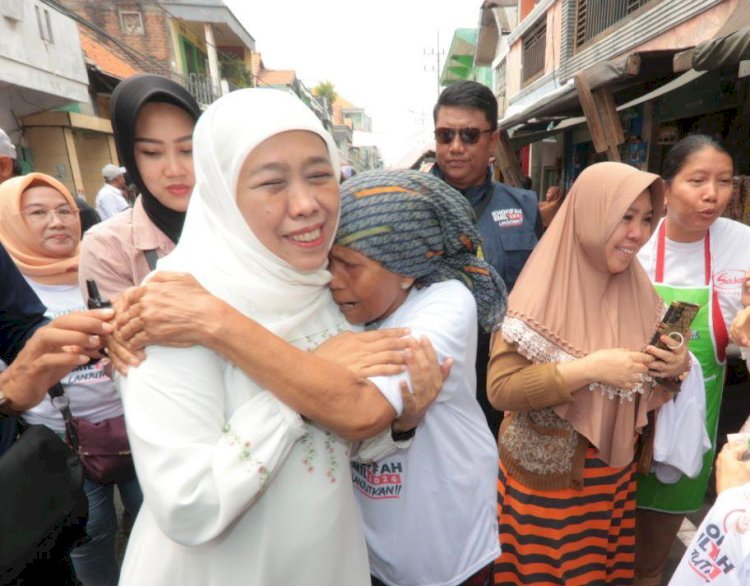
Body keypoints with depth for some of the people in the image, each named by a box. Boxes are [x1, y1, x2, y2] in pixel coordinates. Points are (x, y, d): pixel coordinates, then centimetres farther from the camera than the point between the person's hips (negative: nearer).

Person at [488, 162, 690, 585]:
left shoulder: (638, 288, 0)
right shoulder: (544, 291, -19)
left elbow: (645, 383, 9)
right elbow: (500, 389, -23)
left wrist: (676, 366, -12)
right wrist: (588, 368, -29)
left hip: (614, 476, 6)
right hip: (546, 477, -5)